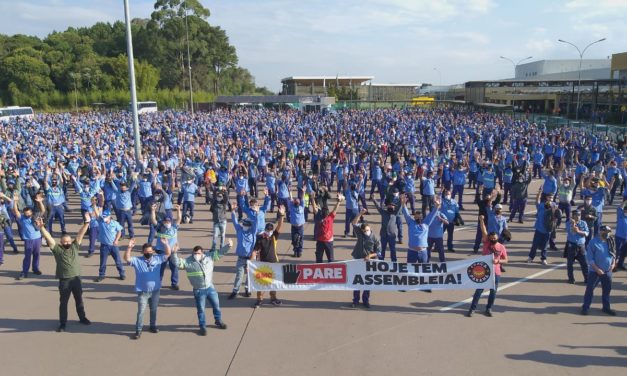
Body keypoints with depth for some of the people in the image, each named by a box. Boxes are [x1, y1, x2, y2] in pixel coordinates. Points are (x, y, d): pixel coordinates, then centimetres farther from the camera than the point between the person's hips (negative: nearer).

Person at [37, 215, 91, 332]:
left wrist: (86, 223, -12)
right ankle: (62, 324, 19)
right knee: (63, 302, 8)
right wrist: (41, 227, -27)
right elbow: (48, 237, -15)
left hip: (76, 278, 3)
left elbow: (81, 234, -3)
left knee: (79, 300, 17)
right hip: (64, 280, -3)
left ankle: (82, 318, 35)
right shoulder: (57, 249, -5)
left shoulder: (75, 246, 2)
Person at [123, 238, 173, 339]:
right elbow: (126, 259, -21)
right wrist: (130, 247, -35)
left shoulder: (158, 259, -2)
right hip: (142, 292, -2)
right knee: (141, 311, 1)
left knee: (153, 310, 18)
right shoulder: (137, 261, -8)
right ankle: (138, 330, 13)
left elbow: (168, 253, -7)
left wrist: (166, 244, -23)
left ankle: (153, 326, 36)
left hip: (155, 291, 3)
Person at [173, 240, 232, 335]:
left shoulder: (209, 256, -4)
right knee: (201, 310, 10)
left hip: (210, 287, 3)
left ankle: (218, 321, 40)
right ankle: (202, 326, 28)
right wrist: (175, 253, -36)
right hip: (199, 291, -3)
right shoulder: (188, 262, -12)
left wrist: (228, 246, -9)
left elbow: (219, 252, 2)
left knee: (216, 305, 17)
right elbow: (177, 263, -21)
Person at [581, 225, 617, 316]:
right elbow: (589, 258, -14)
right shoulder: (593, 242, -14)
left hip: (607, 271, 6)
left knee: (607, 290, 15)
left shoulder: (610, 242, 4)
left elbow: (613, 253, 16)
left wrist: (613, 263, -1)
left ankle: (606, 307, 29)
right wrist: (597, 269, -18)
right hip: (595, 271, -6)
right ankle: (585, 307, 7)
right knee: (590, 289, -1)